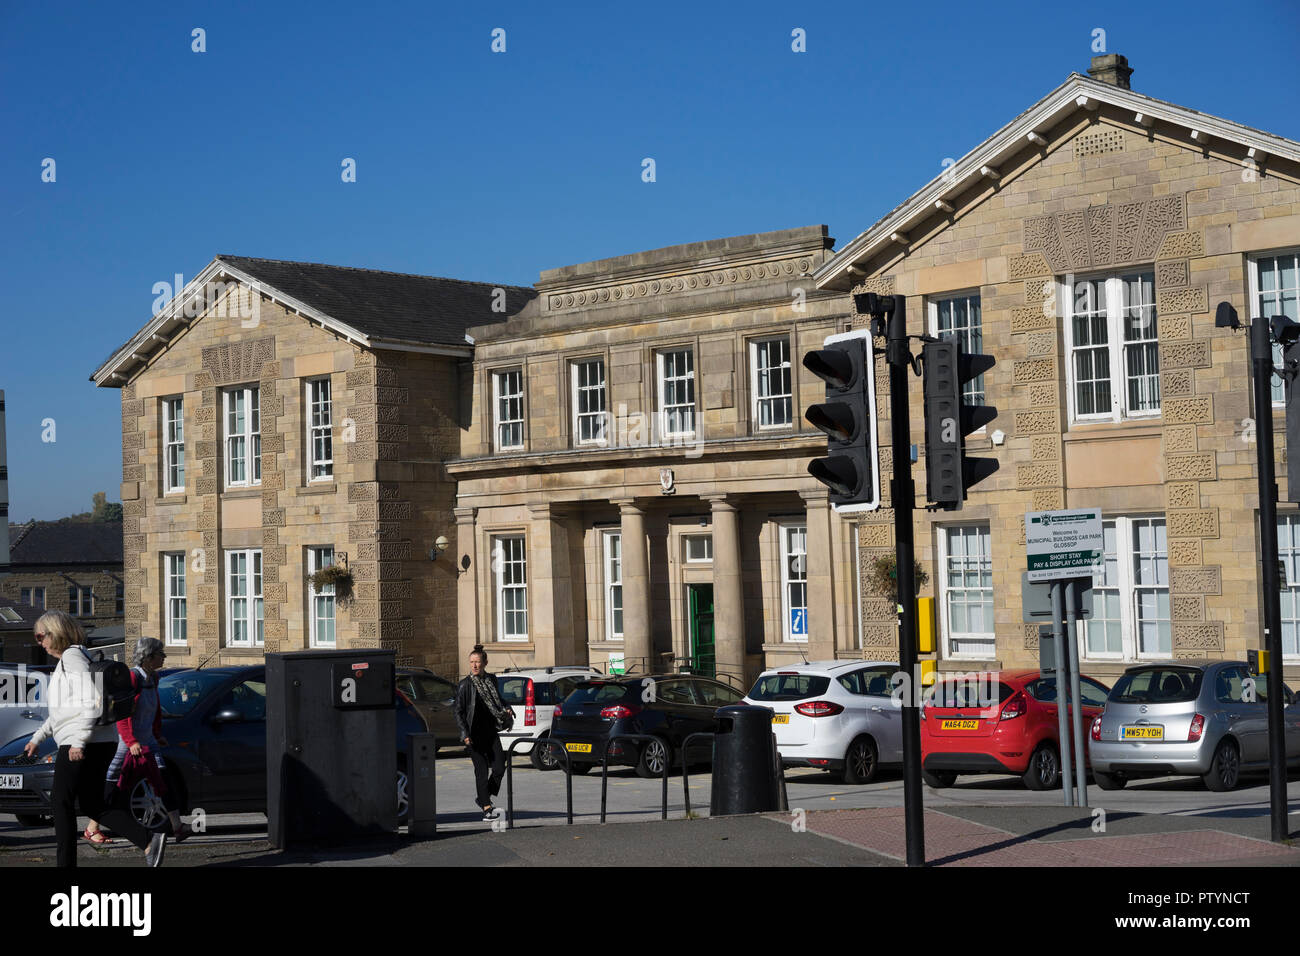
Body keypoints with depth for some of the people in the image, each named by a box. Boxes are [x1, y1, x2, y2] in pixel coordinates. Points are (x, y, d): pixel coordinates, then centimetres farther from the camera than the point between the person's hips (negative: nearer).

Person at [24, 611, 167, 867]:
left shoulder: (72, 657, -11)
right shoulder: (72, 658, 21)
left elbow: (93, 700, -22)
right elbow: (63, 709, 31)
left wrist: (79, 741, -25)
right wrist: (38, 737, 30)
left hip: (82, 745, -10)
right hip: (101, 743, 10)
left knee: (61, 801, -1)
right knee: (93, 805, 10)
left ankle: (65, 862, 1)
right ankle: (149, 841, 0)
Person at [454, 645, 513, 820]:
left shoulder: (492, 680, 8)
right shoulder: (465, 685, -7)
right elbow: (459, 711, -7)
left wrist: (506, 710, 4)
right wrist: (465, 734, -16)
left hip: (491, 730, 5)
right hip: (474, 733, -5)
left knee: (499, 767, -1)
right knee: (482, 770, -4)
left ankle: (484, 799, 20)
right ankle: (486, 808, 0)